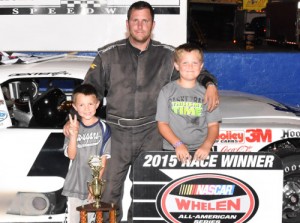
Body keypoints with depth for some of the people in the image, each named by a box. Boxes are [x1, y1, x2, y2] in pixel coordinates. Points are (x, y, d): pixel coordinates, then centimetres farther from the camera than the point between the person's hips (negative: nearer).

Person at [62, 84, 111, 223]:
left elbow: (104, 159, -4)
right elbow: (71, 155, -7)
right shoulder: (73, 128, 1)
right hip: (75, 184, 2)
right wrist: (74, 134, -20)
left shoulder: (103, 128, -5)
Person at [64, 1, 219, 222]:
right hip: (117, 133, 0)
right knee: (108, 189, 1)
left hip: (151, 135, 1)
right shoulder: (108, 55, 2)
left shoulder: (168, 55, 4)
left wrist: (210, 84, -8)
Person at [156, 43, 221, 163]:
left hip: (200, 151, 1)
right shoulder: (167, 91, 7)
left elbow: (213, 125, 6)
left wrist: (206, 145, -12)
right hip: (172, 150, 0)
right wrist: (178, 144, -12)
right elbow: (162, 123, 2)